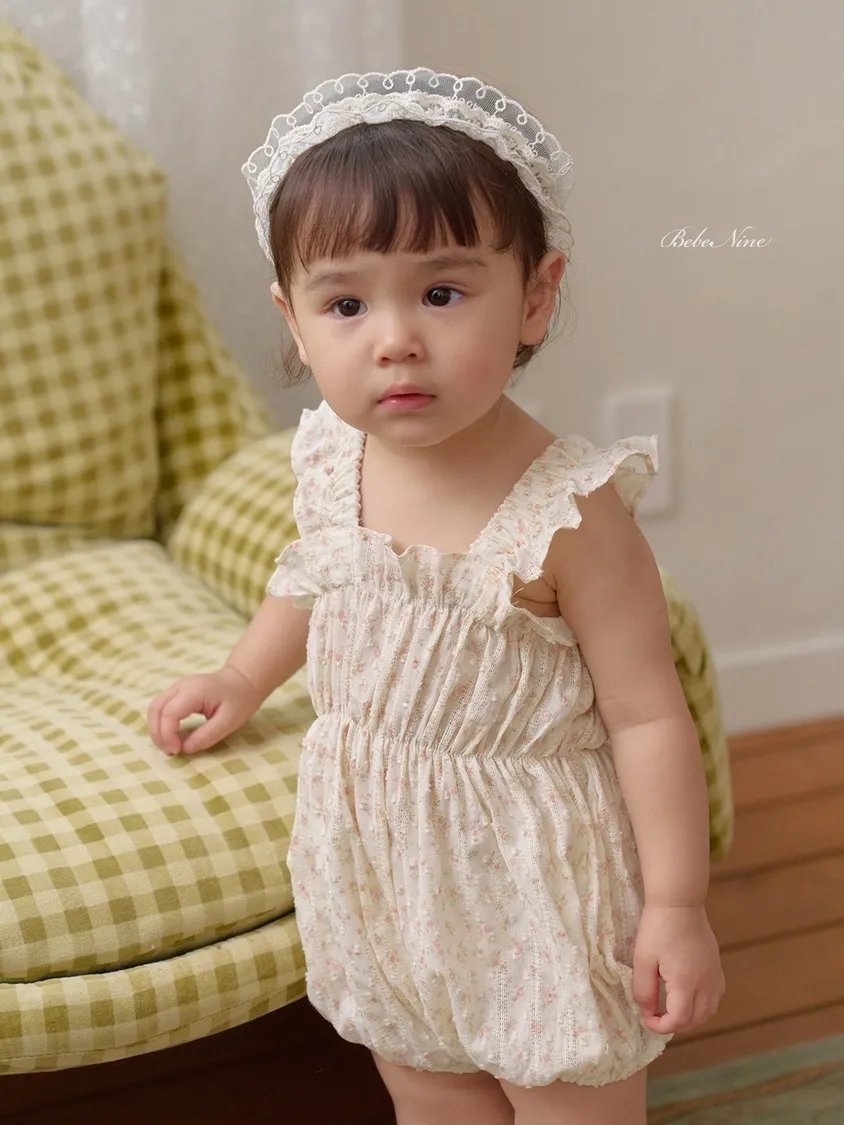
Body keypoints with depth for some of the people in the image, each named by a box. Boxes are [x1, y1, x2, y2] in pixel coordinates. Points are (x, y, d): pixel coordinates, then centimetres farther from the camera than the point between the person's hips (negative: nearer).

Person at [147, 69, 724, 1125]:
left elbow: (646, 714, -19)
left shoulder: (569, 510, -25)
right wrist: (242, 678, 25)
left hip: (533, 879, -5)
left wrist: (677, 907, -17)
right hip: (381, 868, 6)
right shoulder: (333, 463, -7)